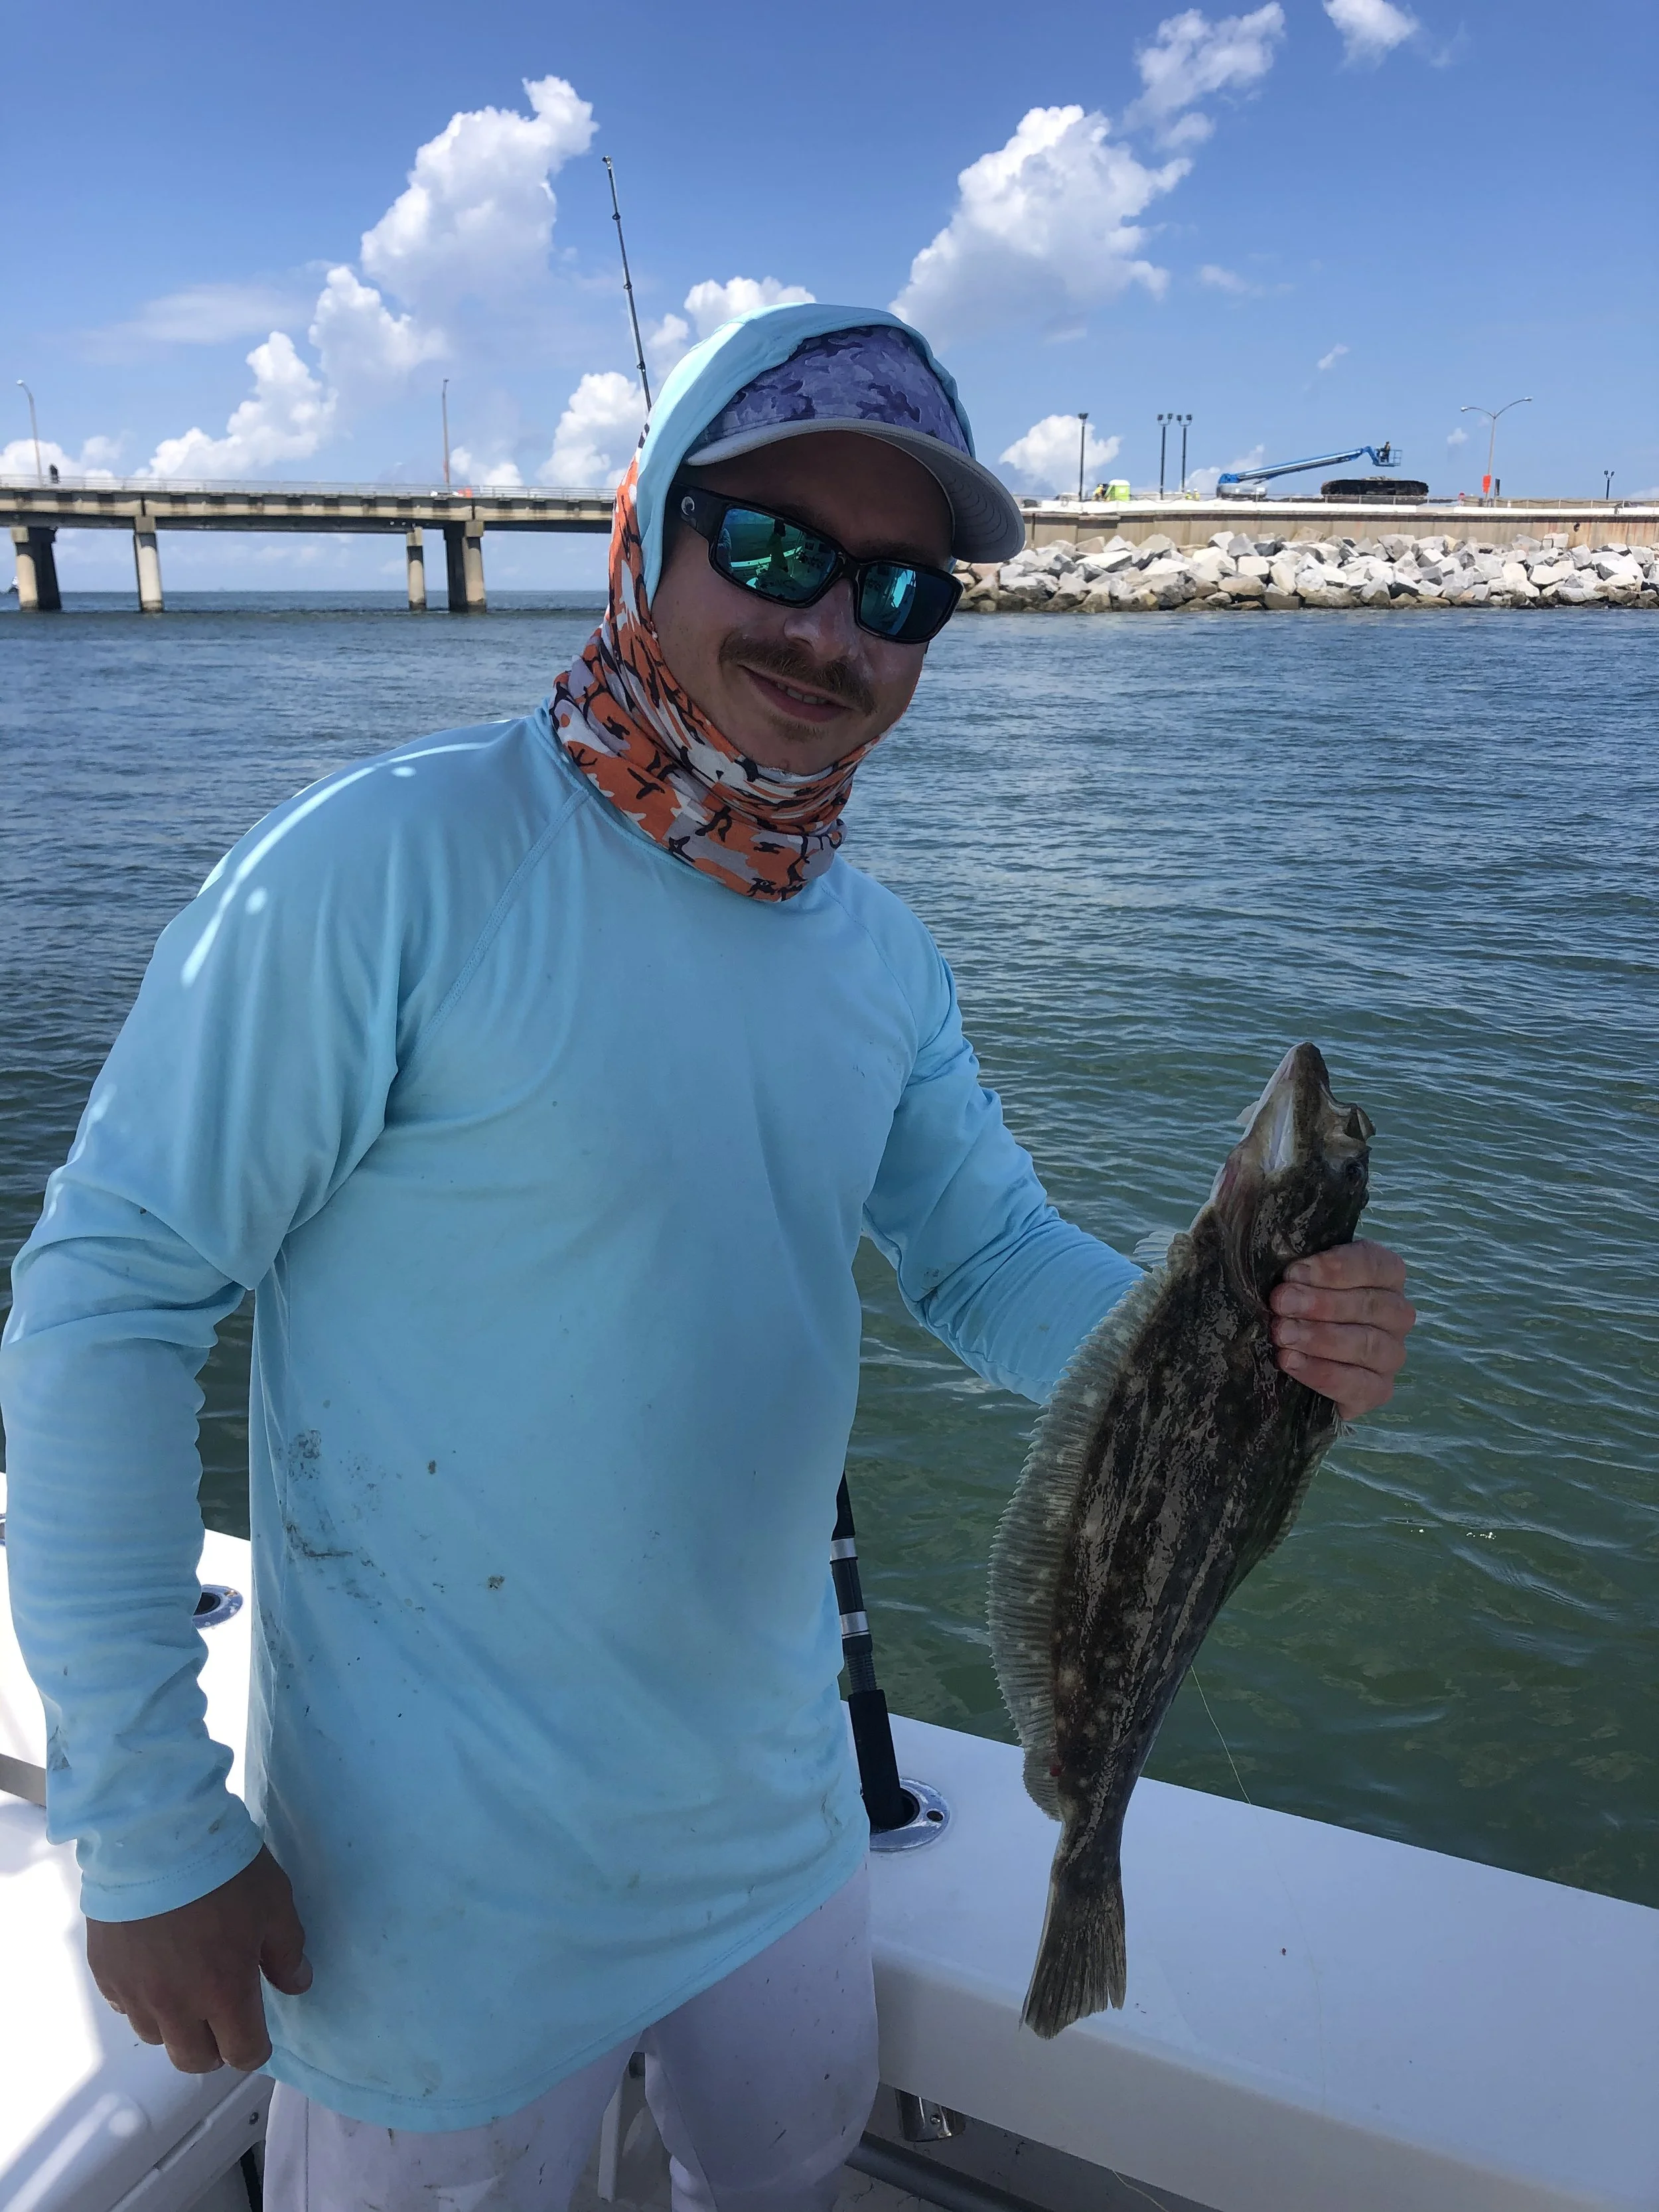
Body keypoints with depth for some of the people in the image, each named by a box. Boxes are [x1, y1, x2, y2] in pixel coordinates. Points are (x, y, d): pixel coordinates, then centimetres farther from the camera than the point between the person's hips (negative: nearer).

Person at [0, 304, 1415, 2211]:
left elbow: (992, 1264, 5)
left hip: (768, 1805, 6)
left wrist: (1245, 1335, -15)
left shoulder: (877, 955, -1)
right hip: (446, 1867, -6)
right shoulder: (393, 862, -22)